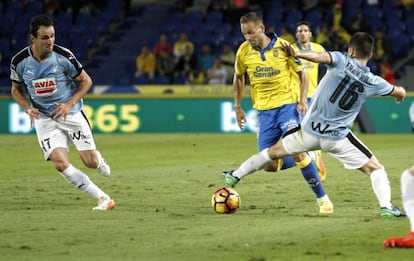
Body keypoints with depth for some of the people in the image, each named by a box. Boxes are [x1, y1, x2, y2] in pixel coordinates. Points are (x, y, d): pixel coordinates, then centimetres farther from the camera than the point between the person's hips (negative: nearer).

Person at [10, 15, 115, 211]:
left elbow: (86, 81, -2)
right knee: (61, 164, -19)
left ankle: (98, 158, 35)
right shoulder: (20, 61, -9)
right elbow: (16, 89, 9)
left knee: (91, 163, -6)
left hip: (71, 114, -1)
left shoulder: (63, 56, -14)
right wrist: (28, 109, -9)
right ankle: (103, 199, -9)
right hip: (44, 119, 1)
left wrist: (70, 104, -14)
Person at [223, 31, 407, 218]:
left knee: (274, 151, 22)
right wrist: (400, 92, 36)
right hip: (337, 138, -1)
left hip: (309, 130, 1)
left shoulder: (341, 61, -9)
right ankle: (386, 206, -12)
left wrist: (296, 54, -40)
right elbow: (399, 93, 13)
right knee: (375, 169, 8)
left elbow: (320, 56, -31)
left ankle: (236, 176, 31)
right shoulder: (374, 83, -4)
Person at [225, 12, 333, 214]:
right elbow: (239, 77, 17)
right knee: (269, 166, -7)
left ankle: (322, 199, -6)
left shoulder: (282, 46, -8)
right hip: (264, 110, 3)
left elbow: (301, 73, 3)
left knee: (297, 153, -15)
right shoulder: (244, 50, 0)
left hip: (287, 105, -3)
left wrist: (302, 100, -9)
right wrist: (238, 107, 13)